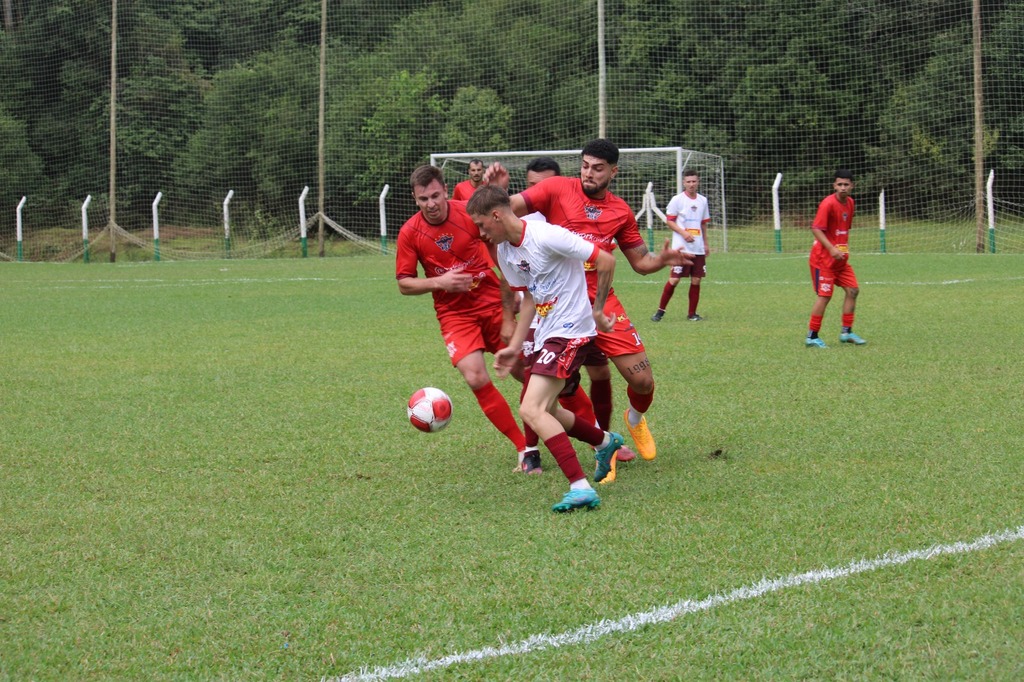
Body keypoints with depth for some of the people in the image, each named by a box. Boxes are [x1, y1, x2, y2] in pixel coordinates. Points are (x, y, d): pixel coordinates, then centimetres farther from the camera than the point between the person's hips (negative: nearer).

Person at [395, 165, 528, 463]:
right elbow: (404, 284, -2)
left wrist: (508, 317, -6)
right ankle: (524, 448, -5)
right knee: (476, 379, -18)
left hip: (492, 304, 1)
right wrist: (439, 283, -20)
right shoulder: (410, 233, -9)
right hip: (454, 314, 0)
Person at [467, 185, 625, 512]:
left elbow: (606, 261, -18)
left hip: (571, 332, -10)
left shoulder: (546, 237, -21)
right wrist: (514, 347, 12)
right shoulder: (504, 251, 7)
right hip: (545, 334, 10)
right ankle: (606, 442, 42)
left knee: (531, 410, -21)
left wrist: (597, 311, -9)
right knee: (545, 410, 19)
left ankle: (581, 488, -25)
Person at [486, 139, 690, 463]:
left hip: (602, 300, 3)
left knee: (643, 380, -2)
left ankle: (635, 419, 33)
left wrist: (662, 259, -5)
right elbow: (509, 209, -10)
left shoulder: (621, 211, 10)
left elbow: (640, 262, 16)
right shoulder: (557, 189, -1)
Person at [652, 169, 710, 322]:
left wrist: (705, 244, 18)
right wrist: (683, 233, -17)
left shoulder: (703, 200, 12)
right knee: (674, 280, -7)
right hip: (681, 248, -5)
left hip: (698, 249, 5)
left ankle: (692, 313, 12)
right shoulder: (677, 200, -3)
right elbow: (669, 221, -4)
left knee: (696, 280, 2)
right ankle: (660, 311, 4)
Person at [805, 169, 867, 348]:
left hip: (840, 258, 8)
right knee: (824, 295, -9)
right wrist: (832, 249, -30)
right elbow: (816, 229, -23)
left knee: (852, 290, 6)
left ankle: (846, 332, 15)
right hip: (823, 258, -8)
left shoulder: (849, 202, 7)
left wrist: (845, 249, 13)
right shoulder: (828, 204, -18)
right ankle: (811, 337, -1)